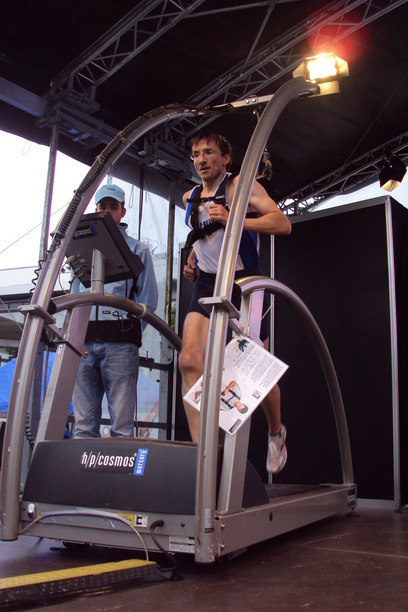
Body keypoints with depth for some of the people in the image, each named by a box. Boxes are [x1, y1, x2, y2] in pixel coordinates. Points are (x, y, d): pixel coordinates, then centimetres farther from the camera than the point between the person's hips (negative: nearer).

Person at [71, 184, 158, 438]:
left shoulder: (137, 249, 12)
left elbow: (148, 300, 7)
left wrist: (131, 331, -4)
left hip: (120, 342, -4)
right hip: (84, 340, 4)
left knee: (122, 422, -7)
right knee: (83, 422, 2)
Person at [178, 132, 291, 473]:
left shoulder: (240, 186, -4)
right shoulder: (190, 198, 14)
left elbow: (283, 224, -17)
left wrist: (232, 219, -27)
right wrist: (193, 259, 14)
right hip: (206, 284, 5)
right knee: (190, 360, -18)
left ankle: (276, 433, 31)